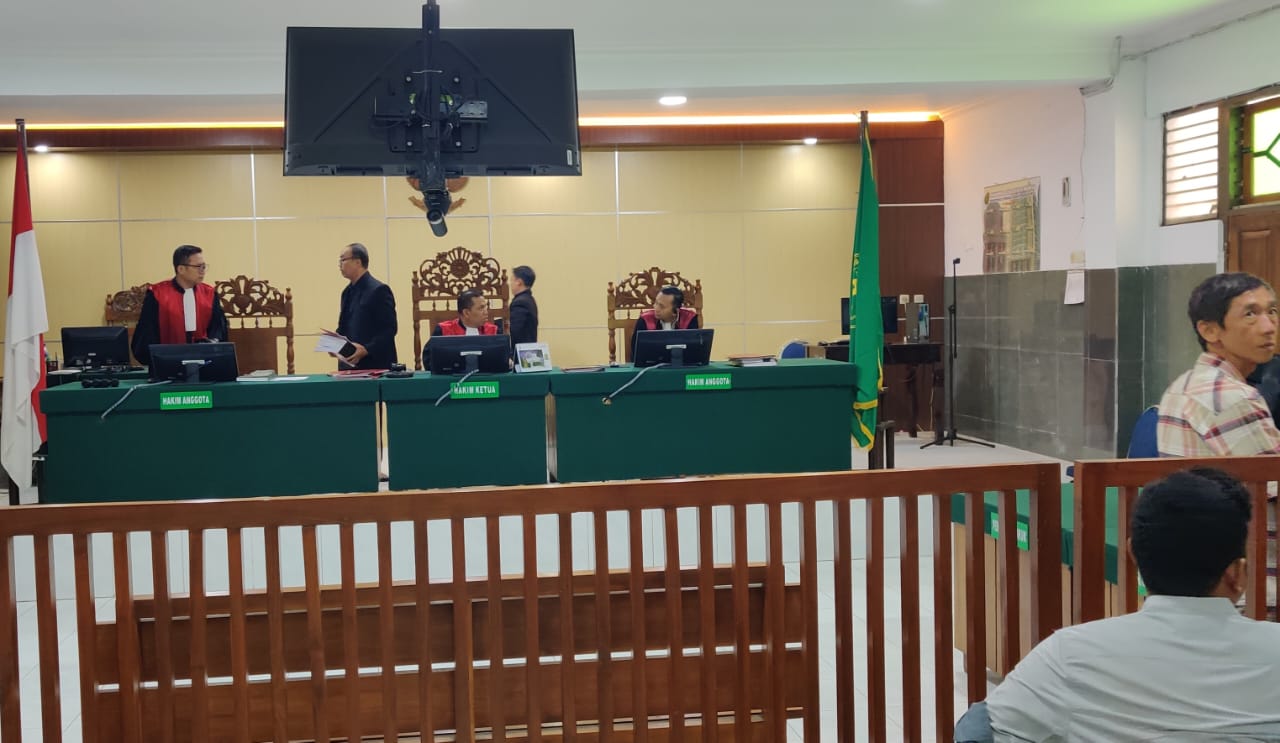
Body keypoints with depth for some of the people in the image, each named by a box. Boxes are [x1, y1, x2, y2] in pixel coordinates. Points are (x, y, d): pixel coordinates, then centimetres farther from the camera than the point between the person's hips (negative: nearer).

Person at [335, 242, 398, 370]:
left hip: (374, 365, -7)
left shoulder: (379, 290, -10)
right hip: (350, 364, 7)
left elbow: (389, 329, -15)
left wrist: (366, 349, -25)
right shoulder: (348, 291, 16)